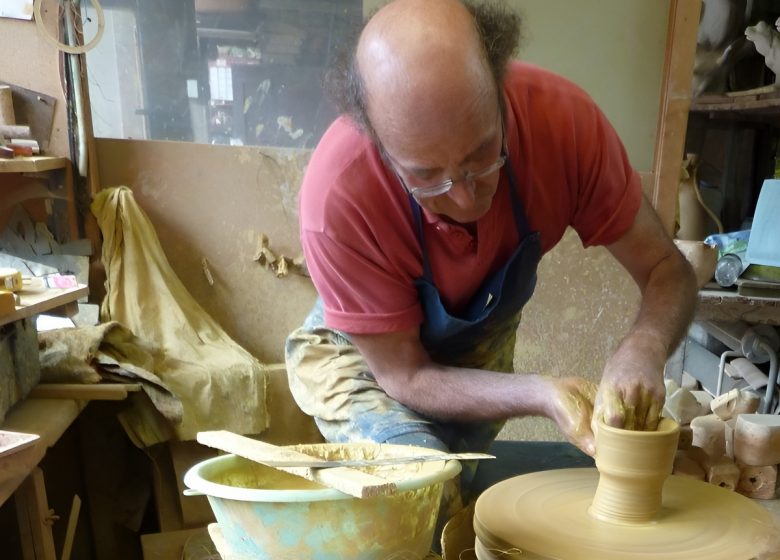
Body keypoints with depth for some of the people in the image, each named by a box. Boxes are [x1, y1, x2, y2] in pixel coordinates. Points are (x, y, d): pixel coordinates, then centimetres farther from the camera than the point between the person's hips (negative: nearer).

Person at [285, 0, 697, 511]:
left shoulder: (561, 117, -29)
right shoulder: (336, 198, -37)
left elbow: (667, 270, -17)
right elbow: (404, 374, -24)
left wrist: (644, 347, -39)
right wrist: (543, 395, -37)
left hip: (485, 346, 4)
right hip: (369, 355, -3)